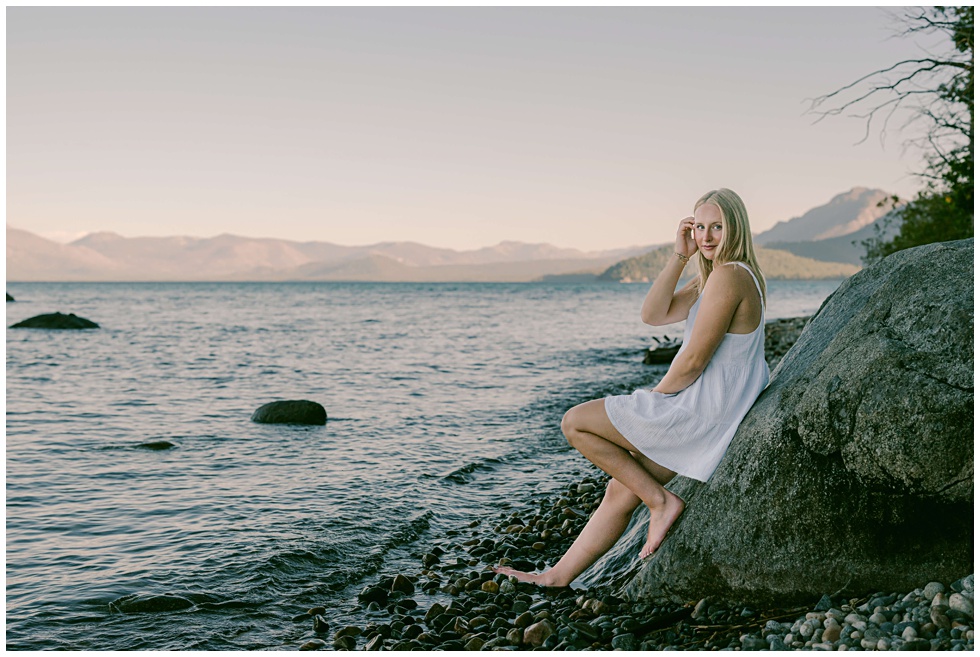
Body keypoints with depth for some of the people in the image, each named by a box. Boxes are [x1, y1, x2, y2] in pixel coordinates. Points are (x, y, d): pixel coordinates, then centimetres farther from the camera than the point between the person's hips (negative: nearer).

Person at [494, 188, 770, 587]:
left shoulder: (729, 276, -18)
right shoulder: (713, 277, 15)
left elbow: (694, 360, -20)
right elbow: (653, 315, 10)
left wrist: (656, 396, -3)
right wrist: (680, 256, 2)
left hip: (704, 412, -10)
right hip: (705, 411, 10)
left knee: (575, 423, -4)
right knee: (620, 491, 13)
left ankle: (661, 501, -2)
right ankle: (559, 576, 21)